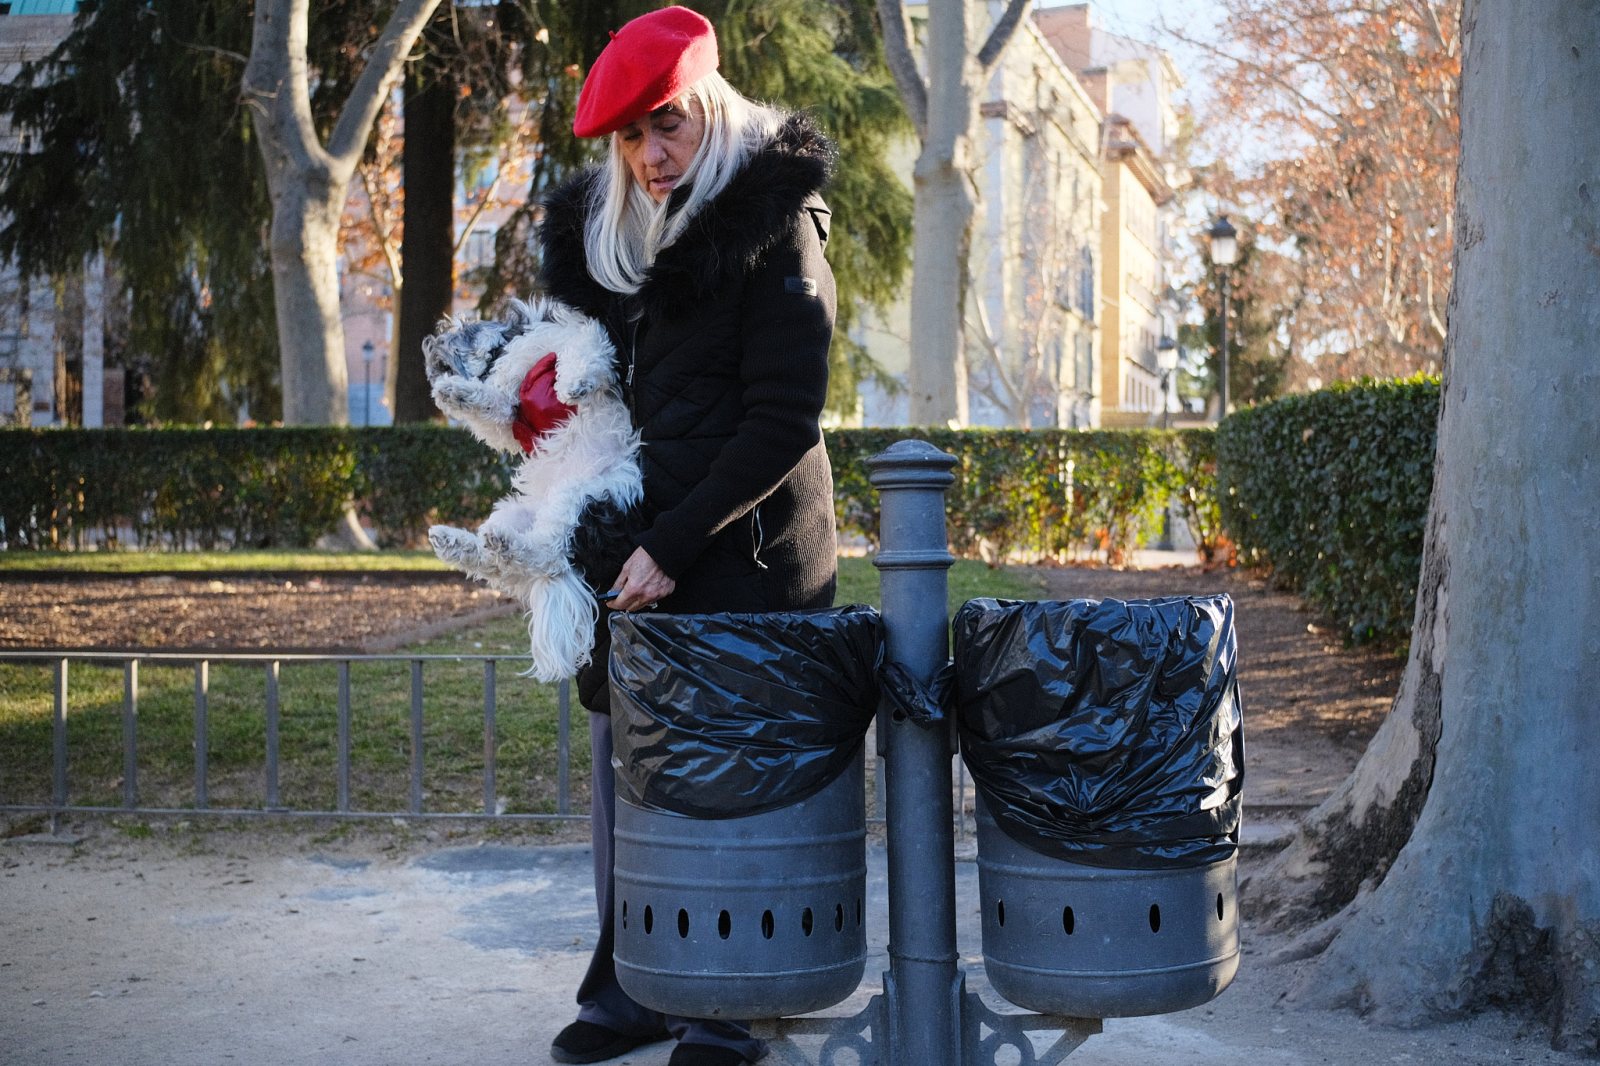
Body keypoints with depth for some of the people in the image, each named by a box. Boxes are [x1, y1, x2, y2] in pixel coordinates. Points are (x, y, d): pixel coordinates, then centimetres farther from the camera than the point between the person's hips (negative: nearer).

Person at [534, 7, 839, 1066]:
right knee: (624, 768, 8)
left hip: (743, 554, -6)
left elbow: (783, 419, -12)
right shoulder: (602, 228, 13)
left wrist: (674, 546, -15)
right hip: (636, 555, 6)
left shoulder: (771, 225, -7)